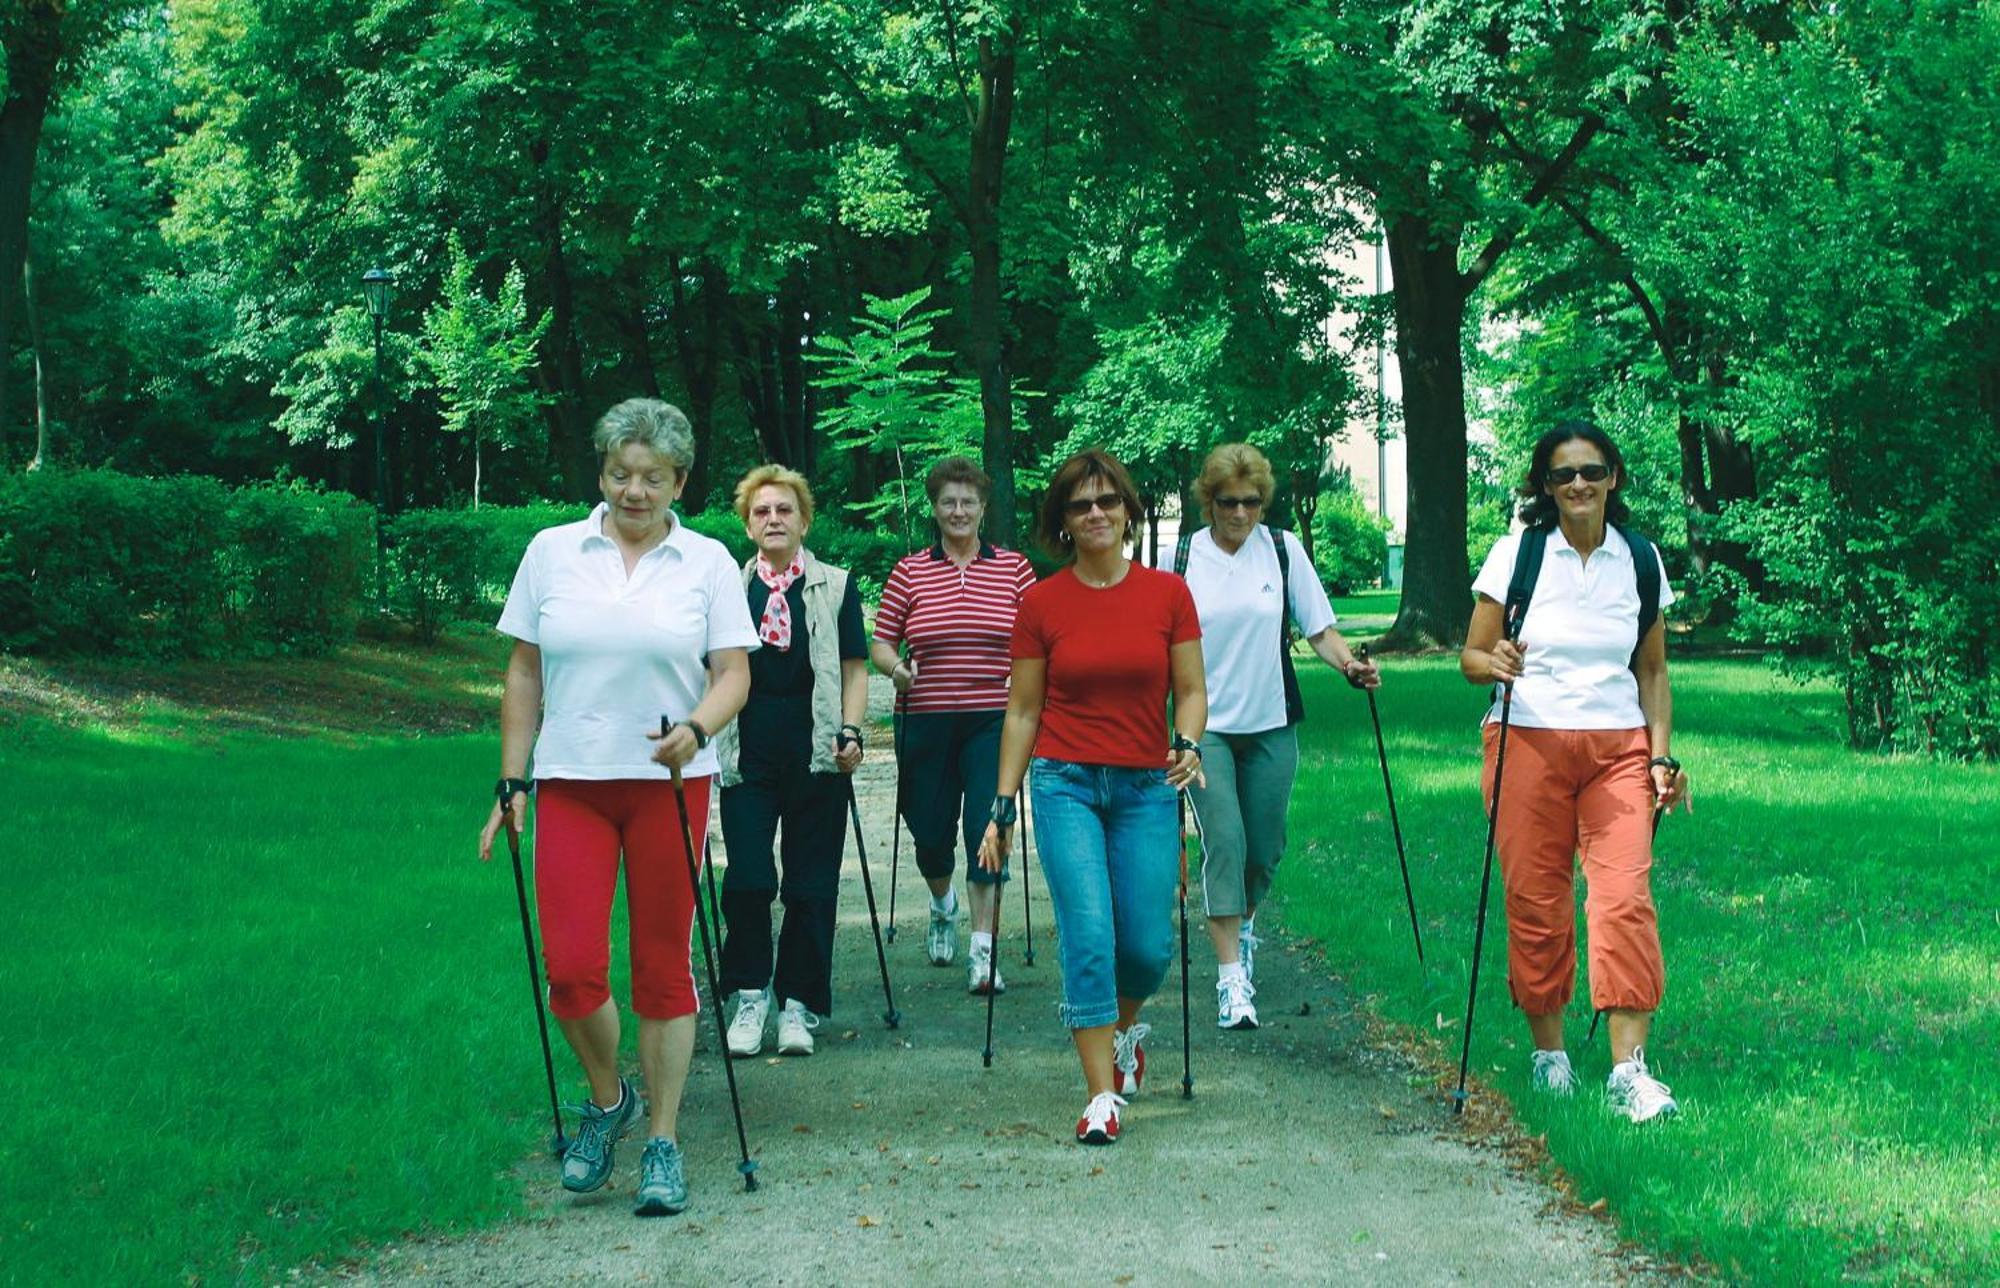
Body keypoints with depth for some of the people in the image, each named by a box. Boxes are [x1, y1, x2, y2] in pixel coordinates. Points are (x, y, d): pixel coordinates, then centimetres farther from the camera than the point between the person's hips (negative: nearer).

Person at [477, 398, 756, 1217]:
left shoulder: (708, 563, 3)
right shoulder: (552, 552, 6)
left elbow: (734, 674, -1)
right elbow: (523, 674, 9)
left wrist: (696, 729, -22)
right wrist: (511, 783, 4)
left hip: (670, 785, -1)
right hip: (571, 783, 1)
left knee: (663, 966, 3)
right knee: (571, 967, -8)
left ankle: (662, 1145, 14)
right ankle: (606, 1101, 20)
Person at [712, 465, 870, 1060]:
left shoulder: (835, 587, 9)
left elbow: (854, 669, 9)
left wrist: (850, 731, -4)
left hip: (815, 757, 0)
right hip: (747, 758, 0)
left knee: (811, 885, 2)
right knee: (747, 880, -7)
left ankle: (798, 1003, 11)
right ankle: (749, 995, 8)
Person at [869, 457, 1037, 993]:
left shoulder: (1014, 568, 4)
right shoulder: (909, 571, 3)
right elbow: (880, 642, 5)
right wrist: (895, 667, -16)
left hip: (993, 721, -1)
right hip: (927, 721, 1)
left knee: (987, 829, -9)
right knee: (931, 831, 8)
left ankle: (983, 952, -5)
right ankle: (943, 908, 41)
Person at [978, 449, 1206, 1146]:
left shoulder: (1168, 593, 2)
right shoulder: (1040, 604, 1)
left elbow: (1191, 690, 8)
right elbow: (1022, 710, 6)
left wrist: (1188, 742, -13)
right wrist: (1002, 806, 5)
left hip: (1146, 787, 1)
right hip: (1065, 782, -1)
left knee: (1147, 945, 0)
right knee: (1088, 934, -12)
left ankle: (1126, 1025, 35)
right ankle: (1102, 1097, -6)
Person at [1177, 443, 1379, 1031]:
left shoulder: (1283, 548, 1)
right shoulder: (1183, 557, -2)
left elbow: (1318, 627, 3)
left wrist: (1349, 664, -15)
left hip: (1272, 723, 2)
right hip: (1206, 725, -2)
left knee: (1265, 845, 8)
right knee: (1225, 841, -13)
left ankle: (1242, 923, 40)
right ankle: (1231, 980, -12)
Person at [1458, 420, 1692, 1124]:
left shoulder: (1640, 559, 7)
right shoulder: (1516, 554, 0)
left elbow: (1652, 670, 14)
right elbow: (1472, 656, 3)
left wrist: (1663, 754, 4)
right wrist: (1495, 663, -20)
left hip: (1618, 748, 1)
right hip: (1529, 743, -1)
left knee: (1625, 896, -13)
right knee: (1535, 903, 0)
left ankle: (1628, 1068, -14)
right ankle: (1548, 1052, 16)